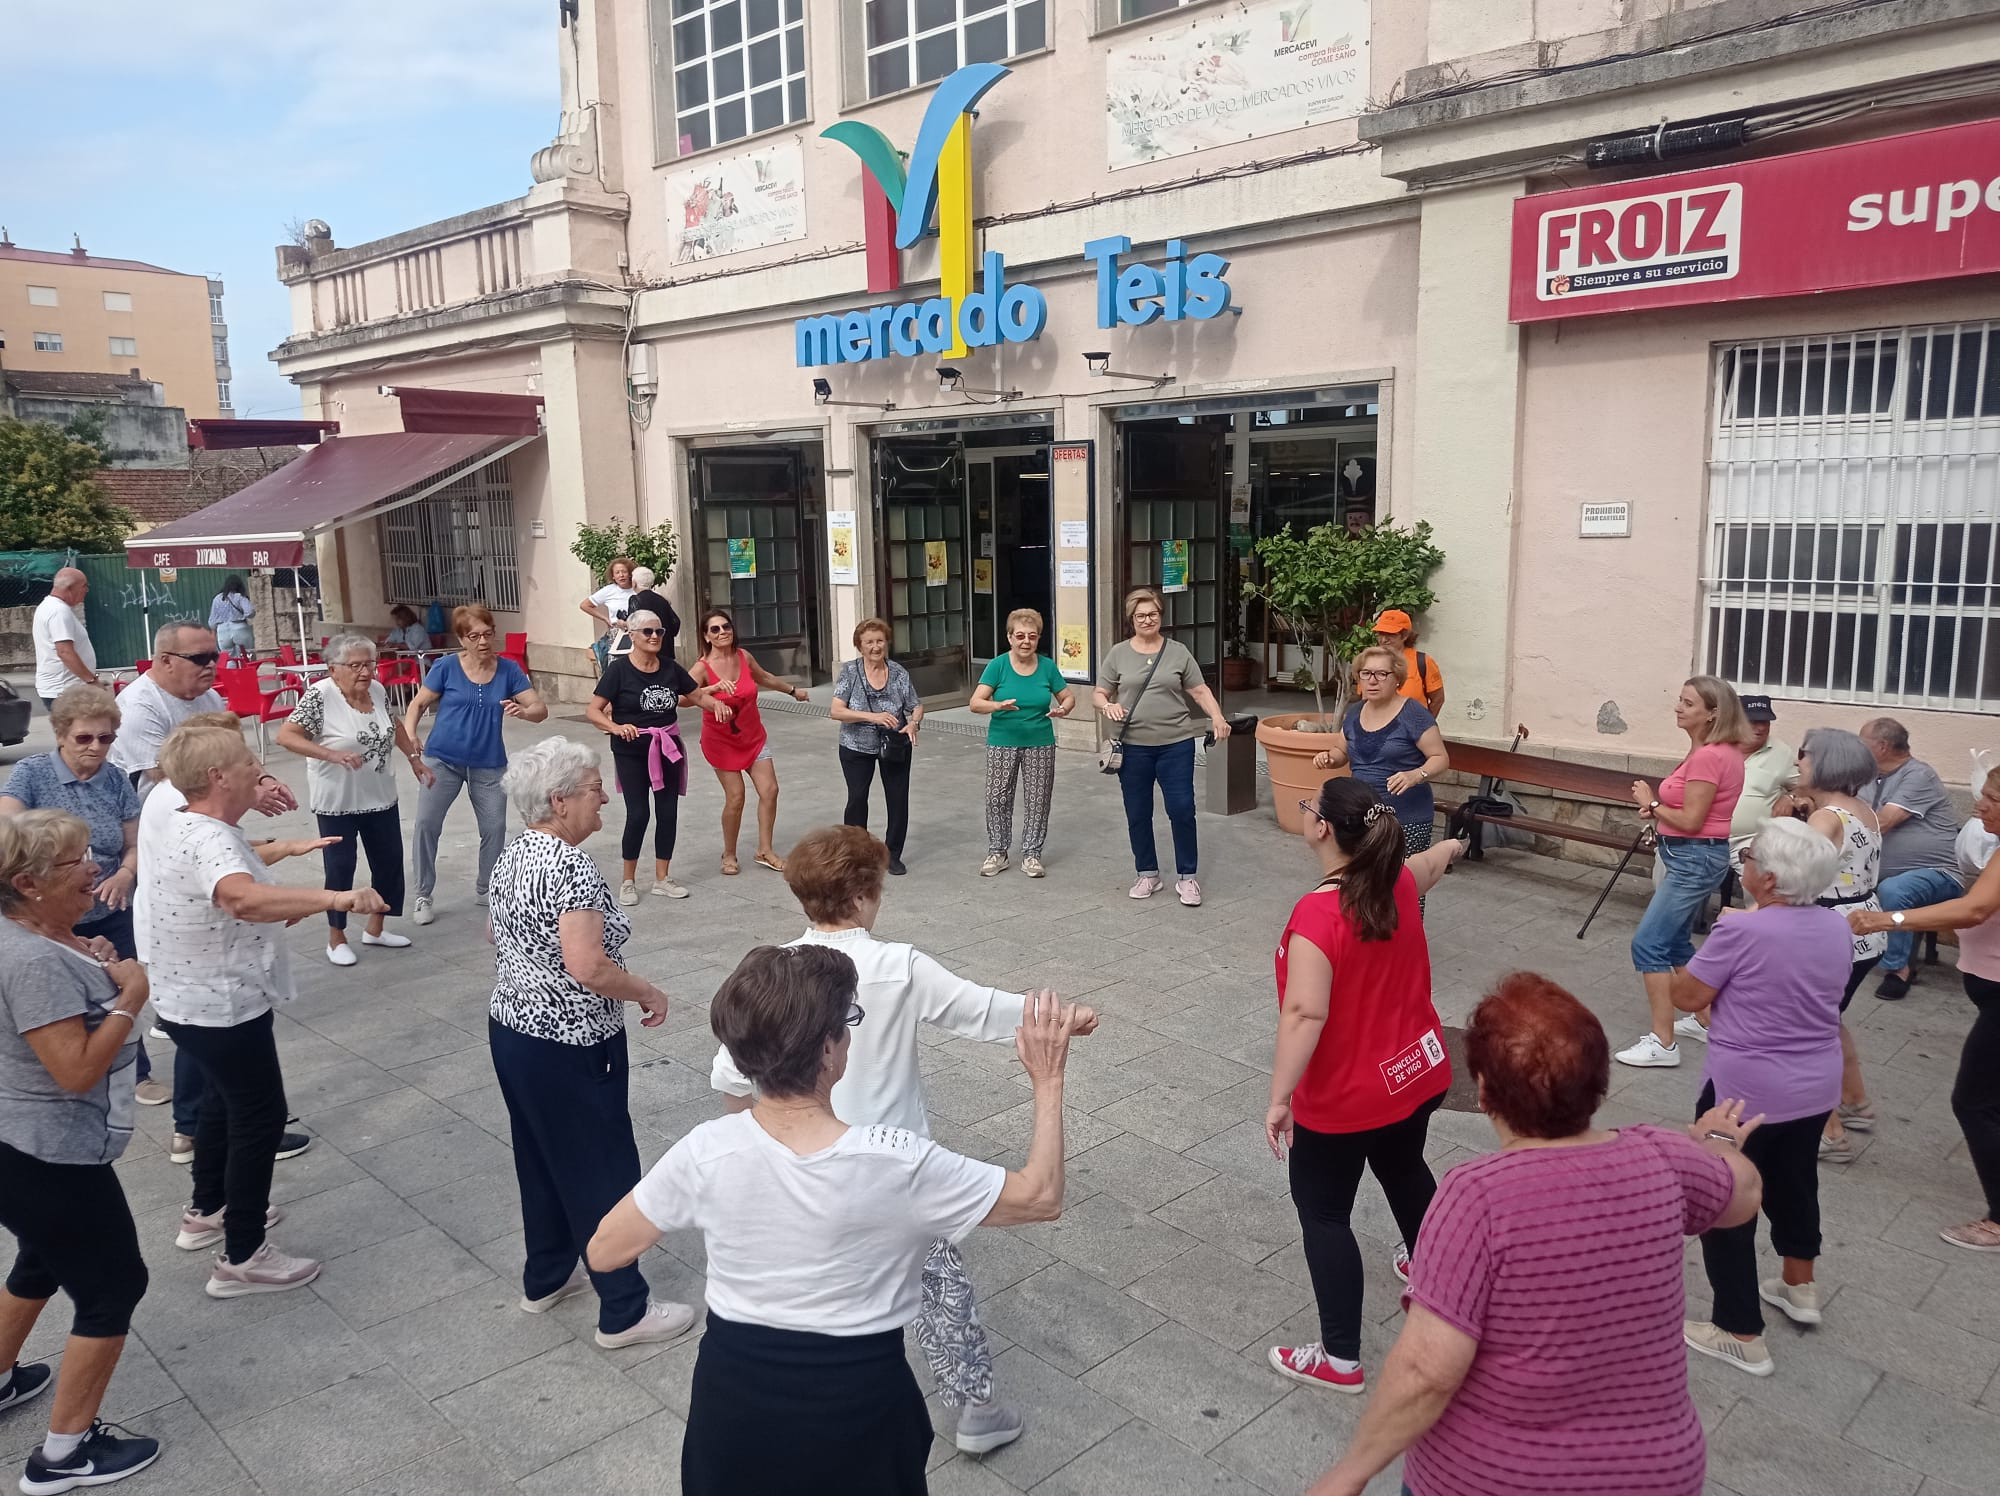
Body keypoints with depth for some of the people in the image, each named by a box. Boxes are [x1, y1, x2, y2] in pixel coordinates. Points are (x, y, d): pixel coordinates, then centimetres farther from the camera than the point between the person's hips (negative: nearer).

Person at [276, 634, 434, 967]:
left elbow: (394, 725, 19)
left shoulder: (377, 690, 0)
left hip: (381, 798, 6)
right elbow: (285, 736, -21)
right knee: (340, 867, 3)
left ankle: (375, 929, 29)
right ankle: (336, 939, 20)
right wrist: (333, 755, -32)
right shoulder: (320, 695, -18)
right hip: (337, 801, -6)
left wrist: (414, 758, 15)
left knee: (390, 862, 12)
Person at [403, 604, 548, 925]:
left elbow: (540, 709, -6)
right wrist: (409, 736, -14)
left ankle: (484, 888, 28)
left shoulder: (508, 670, -4)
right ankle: (423, 895, 6)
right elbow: (418, 704, 2)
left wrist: (522, 711, -28)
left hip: (488, 763, 2)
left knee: (495, 827, 5)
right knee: (426, 822, -10)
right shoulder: (447, 667, -7)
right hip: (443, 759, -2)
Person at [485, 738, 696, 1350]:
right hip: (569, 1047, -9)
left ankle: (545, 1278, 39)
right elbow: (588, 968, -30)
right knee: (603, 1173, 3)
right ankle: (624, 1312, 14)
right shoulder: (571, 865, -24)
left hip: (512, 1030, 9)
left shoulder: (513, 856, 6)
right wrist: (648, 992, -16)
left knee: (544, 1160, 23)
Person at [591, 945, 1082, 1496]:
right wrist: (1048, 1080, -7)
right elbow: (1040, 1198, -14)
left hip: (732, 1395, 2)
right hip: (856, 1406, -2)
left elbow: (604, 1252, -5)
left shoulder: (707, 1152, -21)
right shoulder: (894, 1163, -27)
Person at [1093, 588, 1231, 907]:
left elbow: (1199, 690, 4)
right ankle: (1148, 875, 24)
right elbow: (1098, 694, 6)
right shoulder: (1119, 654, 4)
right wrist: (1107, 705, -17)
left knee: (1182, 810, -3)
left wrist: (1217, 716, -13)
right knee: (1138, 814, 8)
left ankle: (1187, 877, 12)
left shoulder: (1178, 651, 5)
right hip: (1133, 747, 1)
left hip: (1176, 745, -1)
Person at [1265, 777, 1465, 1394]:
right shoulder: (1398, 882, -6)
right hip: (1418, 1073, 8)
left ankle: (1341, 1360, 17)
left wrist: (1279, 1098, -29)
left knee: (1323, 1213, 8)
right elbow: (1432, 864, 19)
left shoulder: (1317, 914, -30)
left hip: (1343, 1098, -8)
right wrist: (1447, 849, 42)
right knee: (1404, 1170, 32)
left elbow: (1305, 1013, -35)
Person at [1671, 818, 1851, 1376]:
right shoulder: (1837, 928, -2)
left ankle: (1742, 1336, 13)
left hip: (1745, 1091, -7)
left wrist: (1712, 954, 0)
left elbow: (1687, 997, -15)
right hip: (1816, 1086, 7)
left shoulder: (1742, 931, -24)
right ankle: (1800, 1288, 47)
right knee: (1794, 1181, 28)